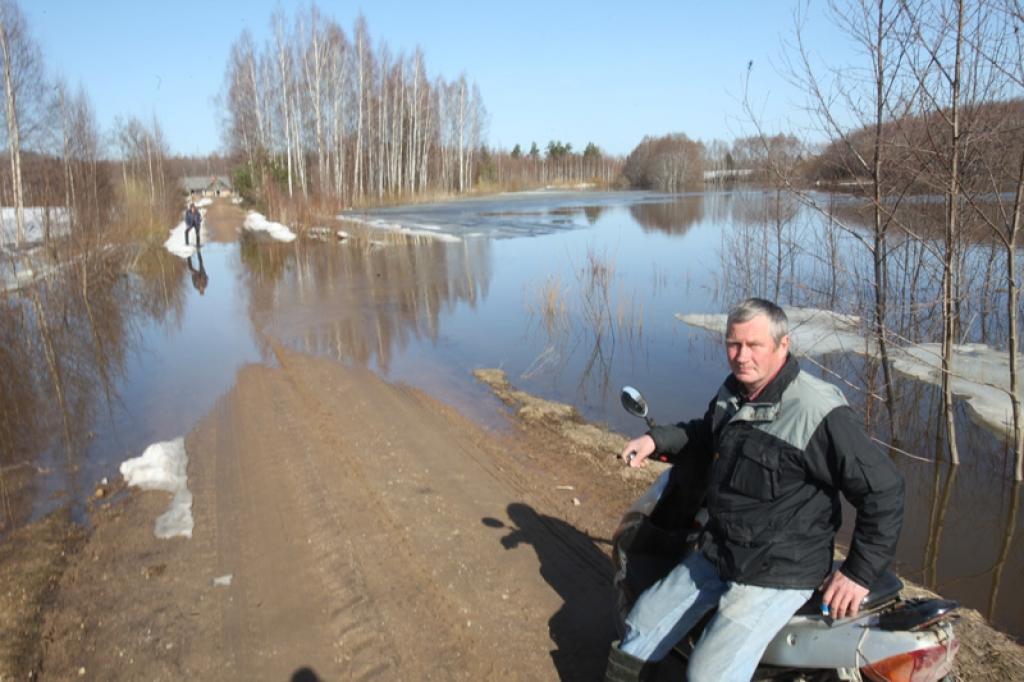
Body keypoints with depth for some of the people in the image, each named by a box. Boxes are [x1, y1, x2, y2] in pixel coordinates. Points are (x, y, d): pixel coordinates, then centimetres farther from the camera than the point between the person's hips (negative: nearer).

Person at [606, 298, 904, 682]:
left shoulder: (820, 412, -23)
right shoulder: (732, 394, 2)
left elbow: (883, 489, -17)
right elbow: (707, 435, 24)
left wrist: (860, 572, -15)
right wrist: (657, 440, 8)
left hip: (778, 573, -8)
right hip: (716, 553, 8)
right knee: (643, 624, 17)